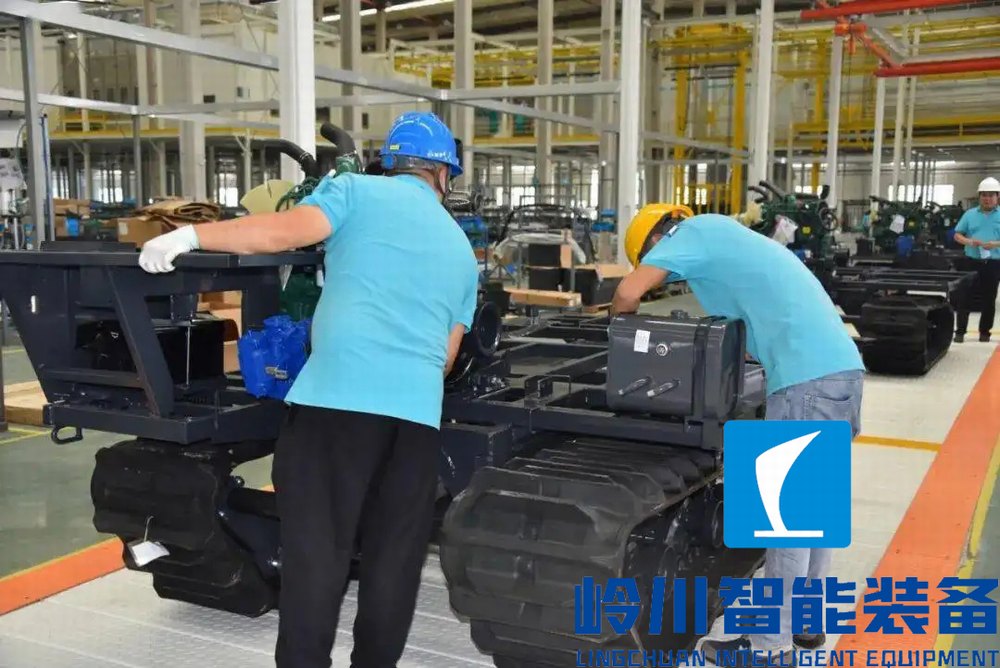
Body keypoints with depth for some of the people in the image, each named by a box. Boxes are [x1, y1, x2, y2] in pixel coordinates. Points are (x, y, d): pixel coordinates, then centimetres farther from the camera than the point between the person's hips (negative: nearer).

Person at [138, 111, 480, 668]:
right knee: (394, 556, 12)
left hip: (338, 393, -4)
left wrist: (190, 236, 1)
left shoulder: (359, 191, 9)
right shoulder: (462, 249, 23)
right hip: (418, 408, 4)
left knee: (316, 548, 1)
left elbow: (283, 232, -6)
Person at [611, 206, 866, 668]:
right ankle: (805, 621, 29)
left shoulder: (694, 231, 1)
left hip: (808, 376, -10)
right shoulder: (720, 233, 28)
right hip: (839, 365, 10)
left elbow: (628, 292, -9)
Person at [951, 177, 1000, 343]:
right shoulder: (970, 214, 7)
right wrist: (968, 241, -12)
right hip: (972, 262, 0)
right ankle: (960, 331, 3)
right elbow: (957, 235, 7)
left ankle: (985, 332, 16)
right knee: (965, 298, -1)